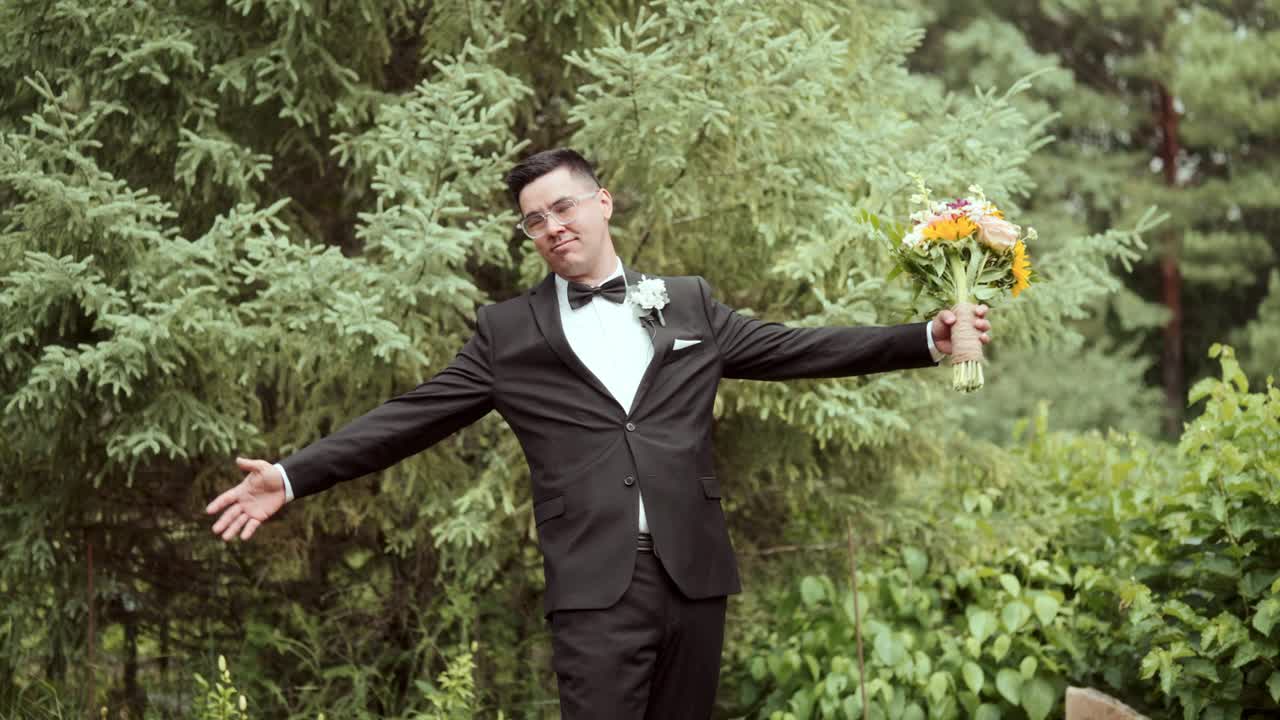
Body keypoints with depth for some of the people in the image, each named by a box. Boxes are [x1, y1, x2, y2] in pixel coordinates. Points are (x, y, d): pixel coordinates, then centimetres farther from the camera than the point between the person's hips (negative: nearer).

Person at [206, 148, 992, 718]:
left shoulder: (688, 304, 14)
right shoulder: (509, 332, 9)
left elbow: (798, 348, 15)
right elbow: (413, 415, 7)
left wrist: (928, 338, 8)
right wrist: (294, 476, 0)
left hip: (692, 572, 2)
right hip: (596, 584, -2)